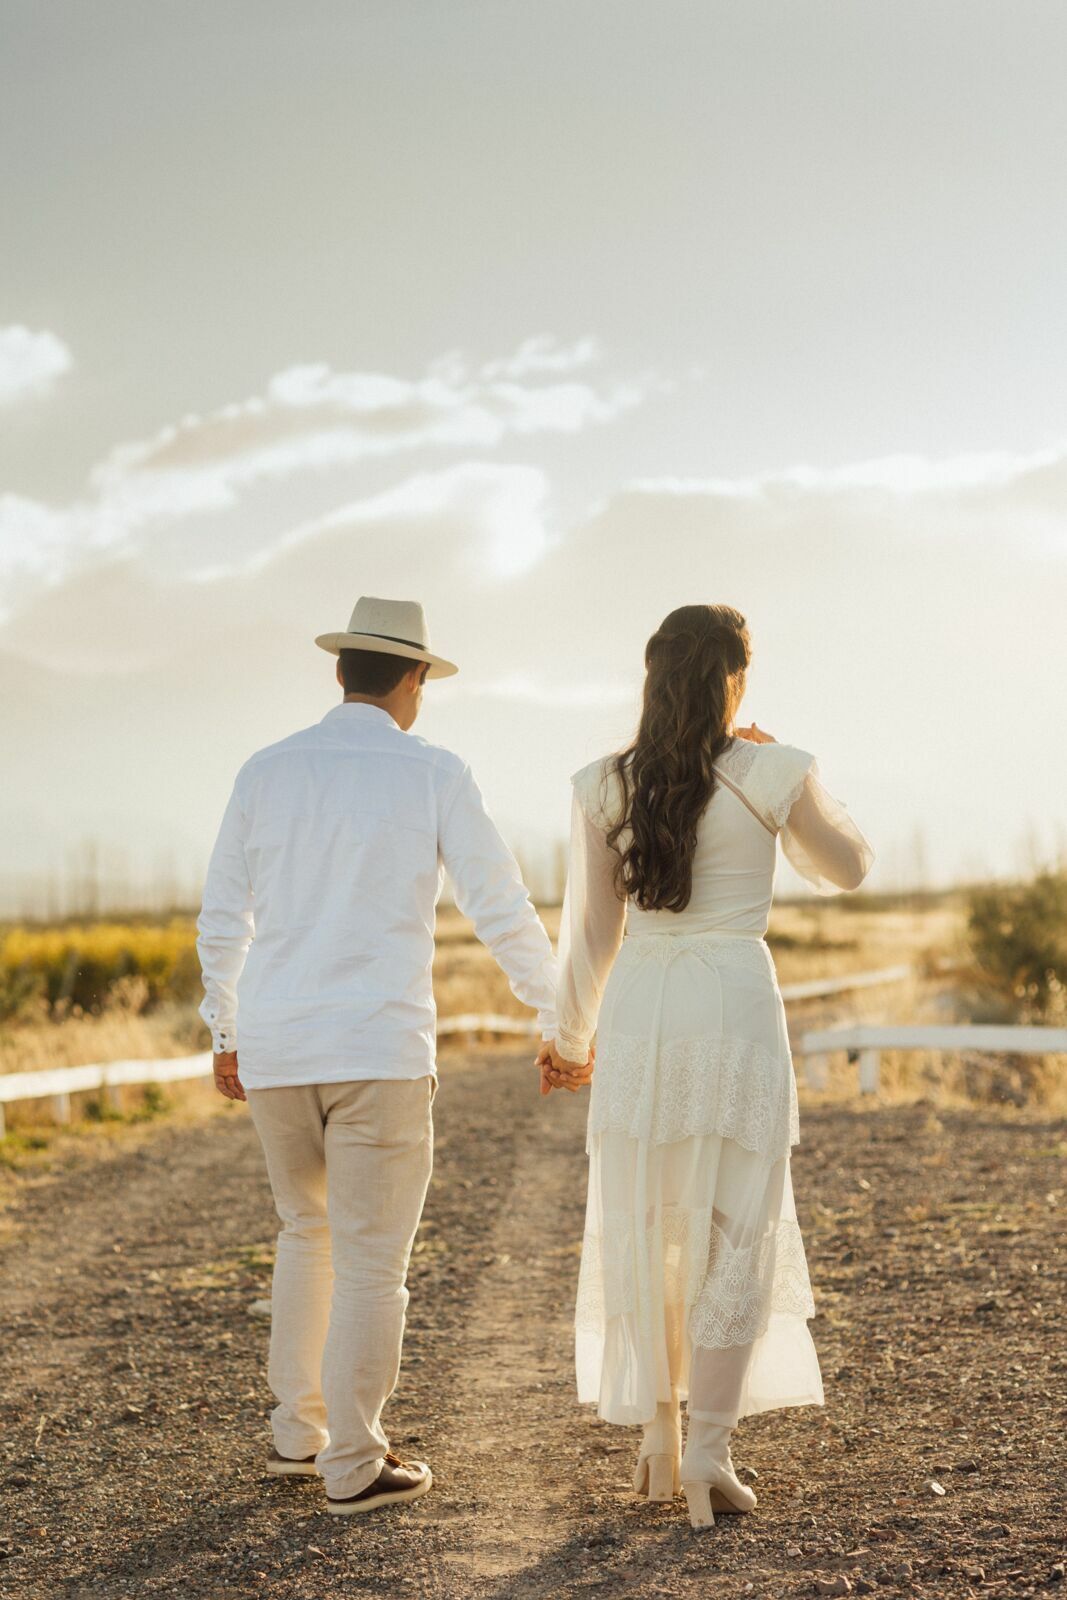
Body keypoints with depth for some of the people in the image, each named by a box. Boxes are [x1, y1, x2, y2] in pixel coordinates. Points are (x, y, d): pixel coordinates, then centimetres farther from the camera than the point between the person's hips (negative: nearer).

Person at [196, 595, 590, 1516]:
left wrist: (226, 1037, 25)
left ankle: (297, 1431, 26)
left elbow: (222, 920, 11)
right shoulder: (436, 775, -3)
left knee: (311, 1231, 23)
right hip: (380, 1054, -4)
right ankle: (353, 1466, 9)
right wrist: (564, 1025, 9)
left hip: (275, 1053, 4)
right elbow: (505, 916, -3)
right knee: (372, 1262, 5)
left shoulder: (267, 772, 6)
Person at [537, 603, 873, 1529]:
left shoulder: (604, 787, 1)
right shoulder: (776, 775, -6)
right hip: (736, 1008, -3)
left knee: (641, 1232, 14)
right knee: (736, 1235, 4)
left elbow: (591, 931, 6)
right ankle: (708, 1451, -5)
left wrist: (569, 1039, 19)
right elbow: (848, 869, 12)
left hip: (637, 1012, 3)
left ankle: (659, 1446, 20)